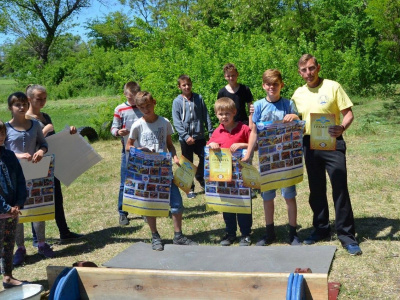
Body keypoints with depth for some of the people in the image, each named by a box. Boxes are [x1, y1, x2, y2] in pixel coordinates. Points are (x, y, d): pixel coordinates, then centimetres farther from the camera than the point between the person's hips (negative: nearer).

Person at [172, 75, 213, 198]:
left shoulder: (198, 98, 4)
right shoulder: (177, 102, -3)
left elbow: (206, 116, 7)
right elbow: (177, 122, -7)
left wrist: (211, 131, 1)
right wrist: (186, 136, -15)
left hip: (200, 136, 2)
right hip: (185, 138, -2)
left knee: (205, 157, 2)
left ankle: (199, 176, 31)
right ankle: (190, 188, 18)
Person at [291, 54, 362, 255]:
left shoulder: (333, 87, -5)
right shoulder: (298, 94, 8)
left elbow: (348, 113, -8)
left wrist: (342, 127, -26)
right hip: (309, 144, 5)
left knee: (340, 187, -6)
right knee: (316, 189, 12)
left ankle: (346, 234, 2)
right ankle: (321, 229, 26)